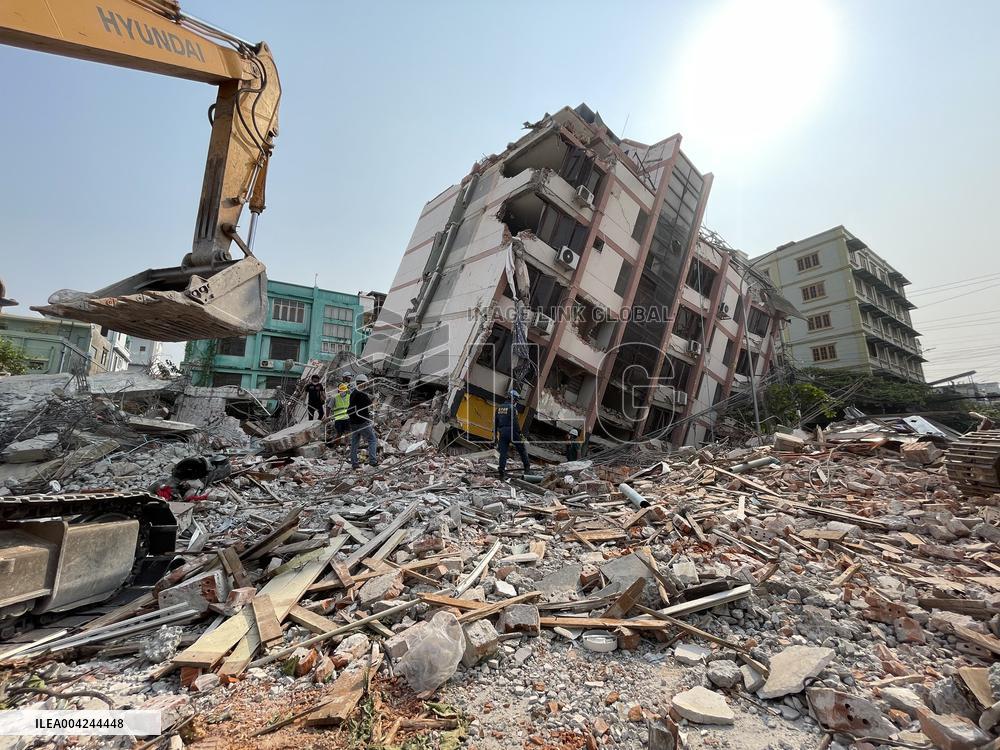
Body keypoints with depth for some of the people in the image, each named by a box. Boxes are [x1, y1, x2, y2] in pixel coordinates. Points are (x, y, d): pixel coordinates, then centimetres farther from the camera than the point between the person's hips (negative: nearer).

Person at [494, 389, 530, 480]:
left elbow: (495, 421, 13)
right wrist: (519, 433, -8)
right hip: (511, 431, -5)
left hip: (502, 432, 6)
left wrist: (495, 434, 18)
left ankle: (502, 471, 2)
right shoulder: (512, 408, -12)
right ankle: (527, 467, 19)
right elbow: (515, 422, -16)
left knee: (503, 452, 6)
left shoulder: (499, 407, 10)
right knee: (522, 449, 12)